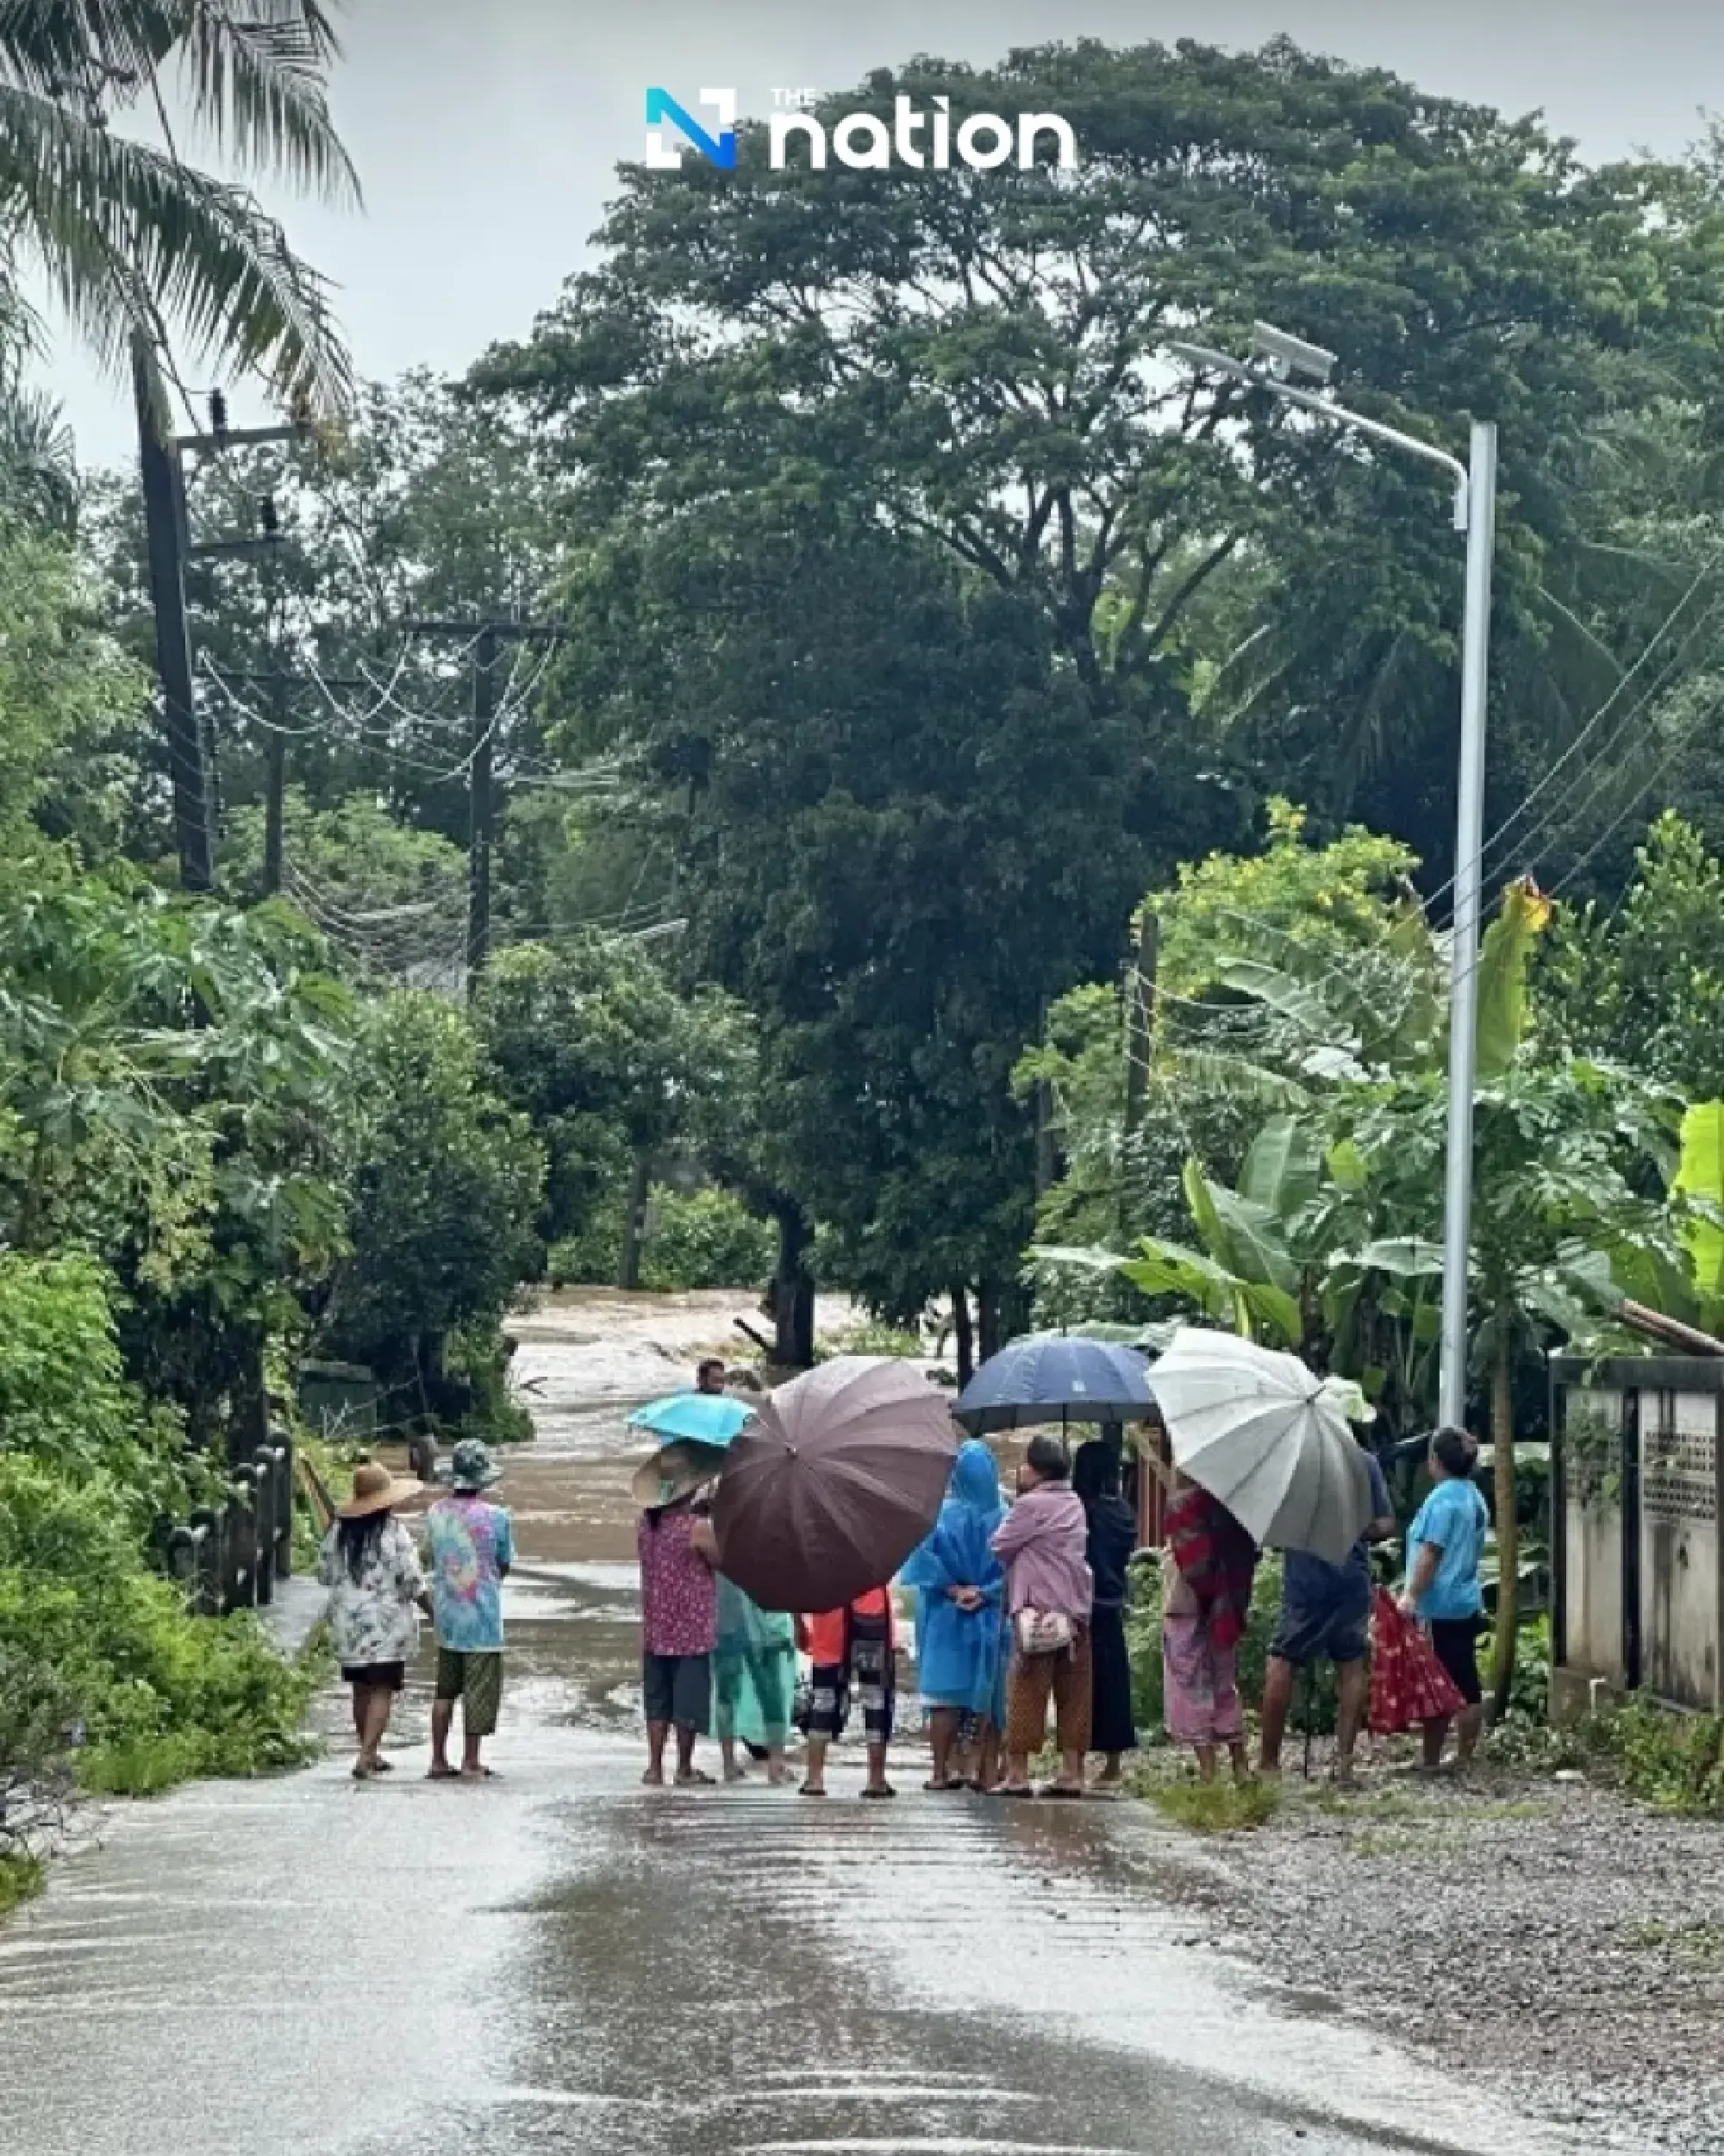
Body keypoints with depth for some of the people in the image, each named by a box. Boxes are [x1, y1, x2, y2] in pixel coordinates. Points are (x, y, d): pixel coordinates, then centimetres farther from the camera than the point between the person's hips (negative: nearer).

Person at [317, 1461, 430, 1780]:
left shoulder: (339, 1532, 1)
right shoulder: (394, 1533, -13)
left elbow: (324, 1576, 10)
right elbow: (412, 1582, -12)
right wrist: (433, 1611, -2)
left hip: (348, 1623, 5)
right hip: (388, 1624, -5)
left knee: (362, 1690, 16)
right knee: (381, 1690, -3)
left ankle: (370, 1754, 26)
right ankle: (366, 1756, -14)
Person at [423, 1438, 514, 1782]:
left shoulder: (435, 1512, -1)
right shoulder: (495, 1516, -13)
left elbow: (431, 1557, 10)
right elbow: (505, 1565, 0)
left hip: (446, 1612, 5)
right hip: (483, 1615, -5)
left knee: (445, 1689, 14)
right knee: (479, 1690, 2)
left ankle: (439, 1760, 17)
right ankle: (471, 1762, 5)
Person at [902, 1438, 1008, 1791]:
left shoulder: (940, 1513, -5)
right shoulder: (1005, 1517, -2)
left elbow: (925, 1558, -13)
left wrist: (952, 1590, -10)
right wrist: (986, 1593, -9)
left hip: (947, 1616, -1)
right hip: (993, 1617, 1)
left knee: (945, 1694, 2)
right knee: (989, 1694, 7)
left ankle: (941, 1771, -1)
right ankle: (984, 1771, 5)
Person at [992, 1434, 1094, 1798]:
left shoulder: (1031, 1504, -9)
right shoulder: (1074, 1504, 14)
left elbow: (999, 1546, -6)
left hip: (1038, 1608, -7)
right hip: (1076, 1610, 7)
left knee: (1026, 1692, -3)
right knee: (1073, 1695, 5)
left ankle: (1017, 1773, -4)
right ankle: (1072, 1773, 4)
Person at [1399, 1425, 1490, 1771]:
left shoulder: (1442, 1499, -13)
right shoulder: (1475, 1497, 15)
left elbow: (1430, 1551, -20)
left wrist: (1412, 1594, -21)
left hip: (1440, 1605, -9)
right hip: (1468, 1603, 9)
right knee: (1466, 1686, 7)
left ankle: (1432, 1761, -3)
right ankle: (1465, 1758, 9)